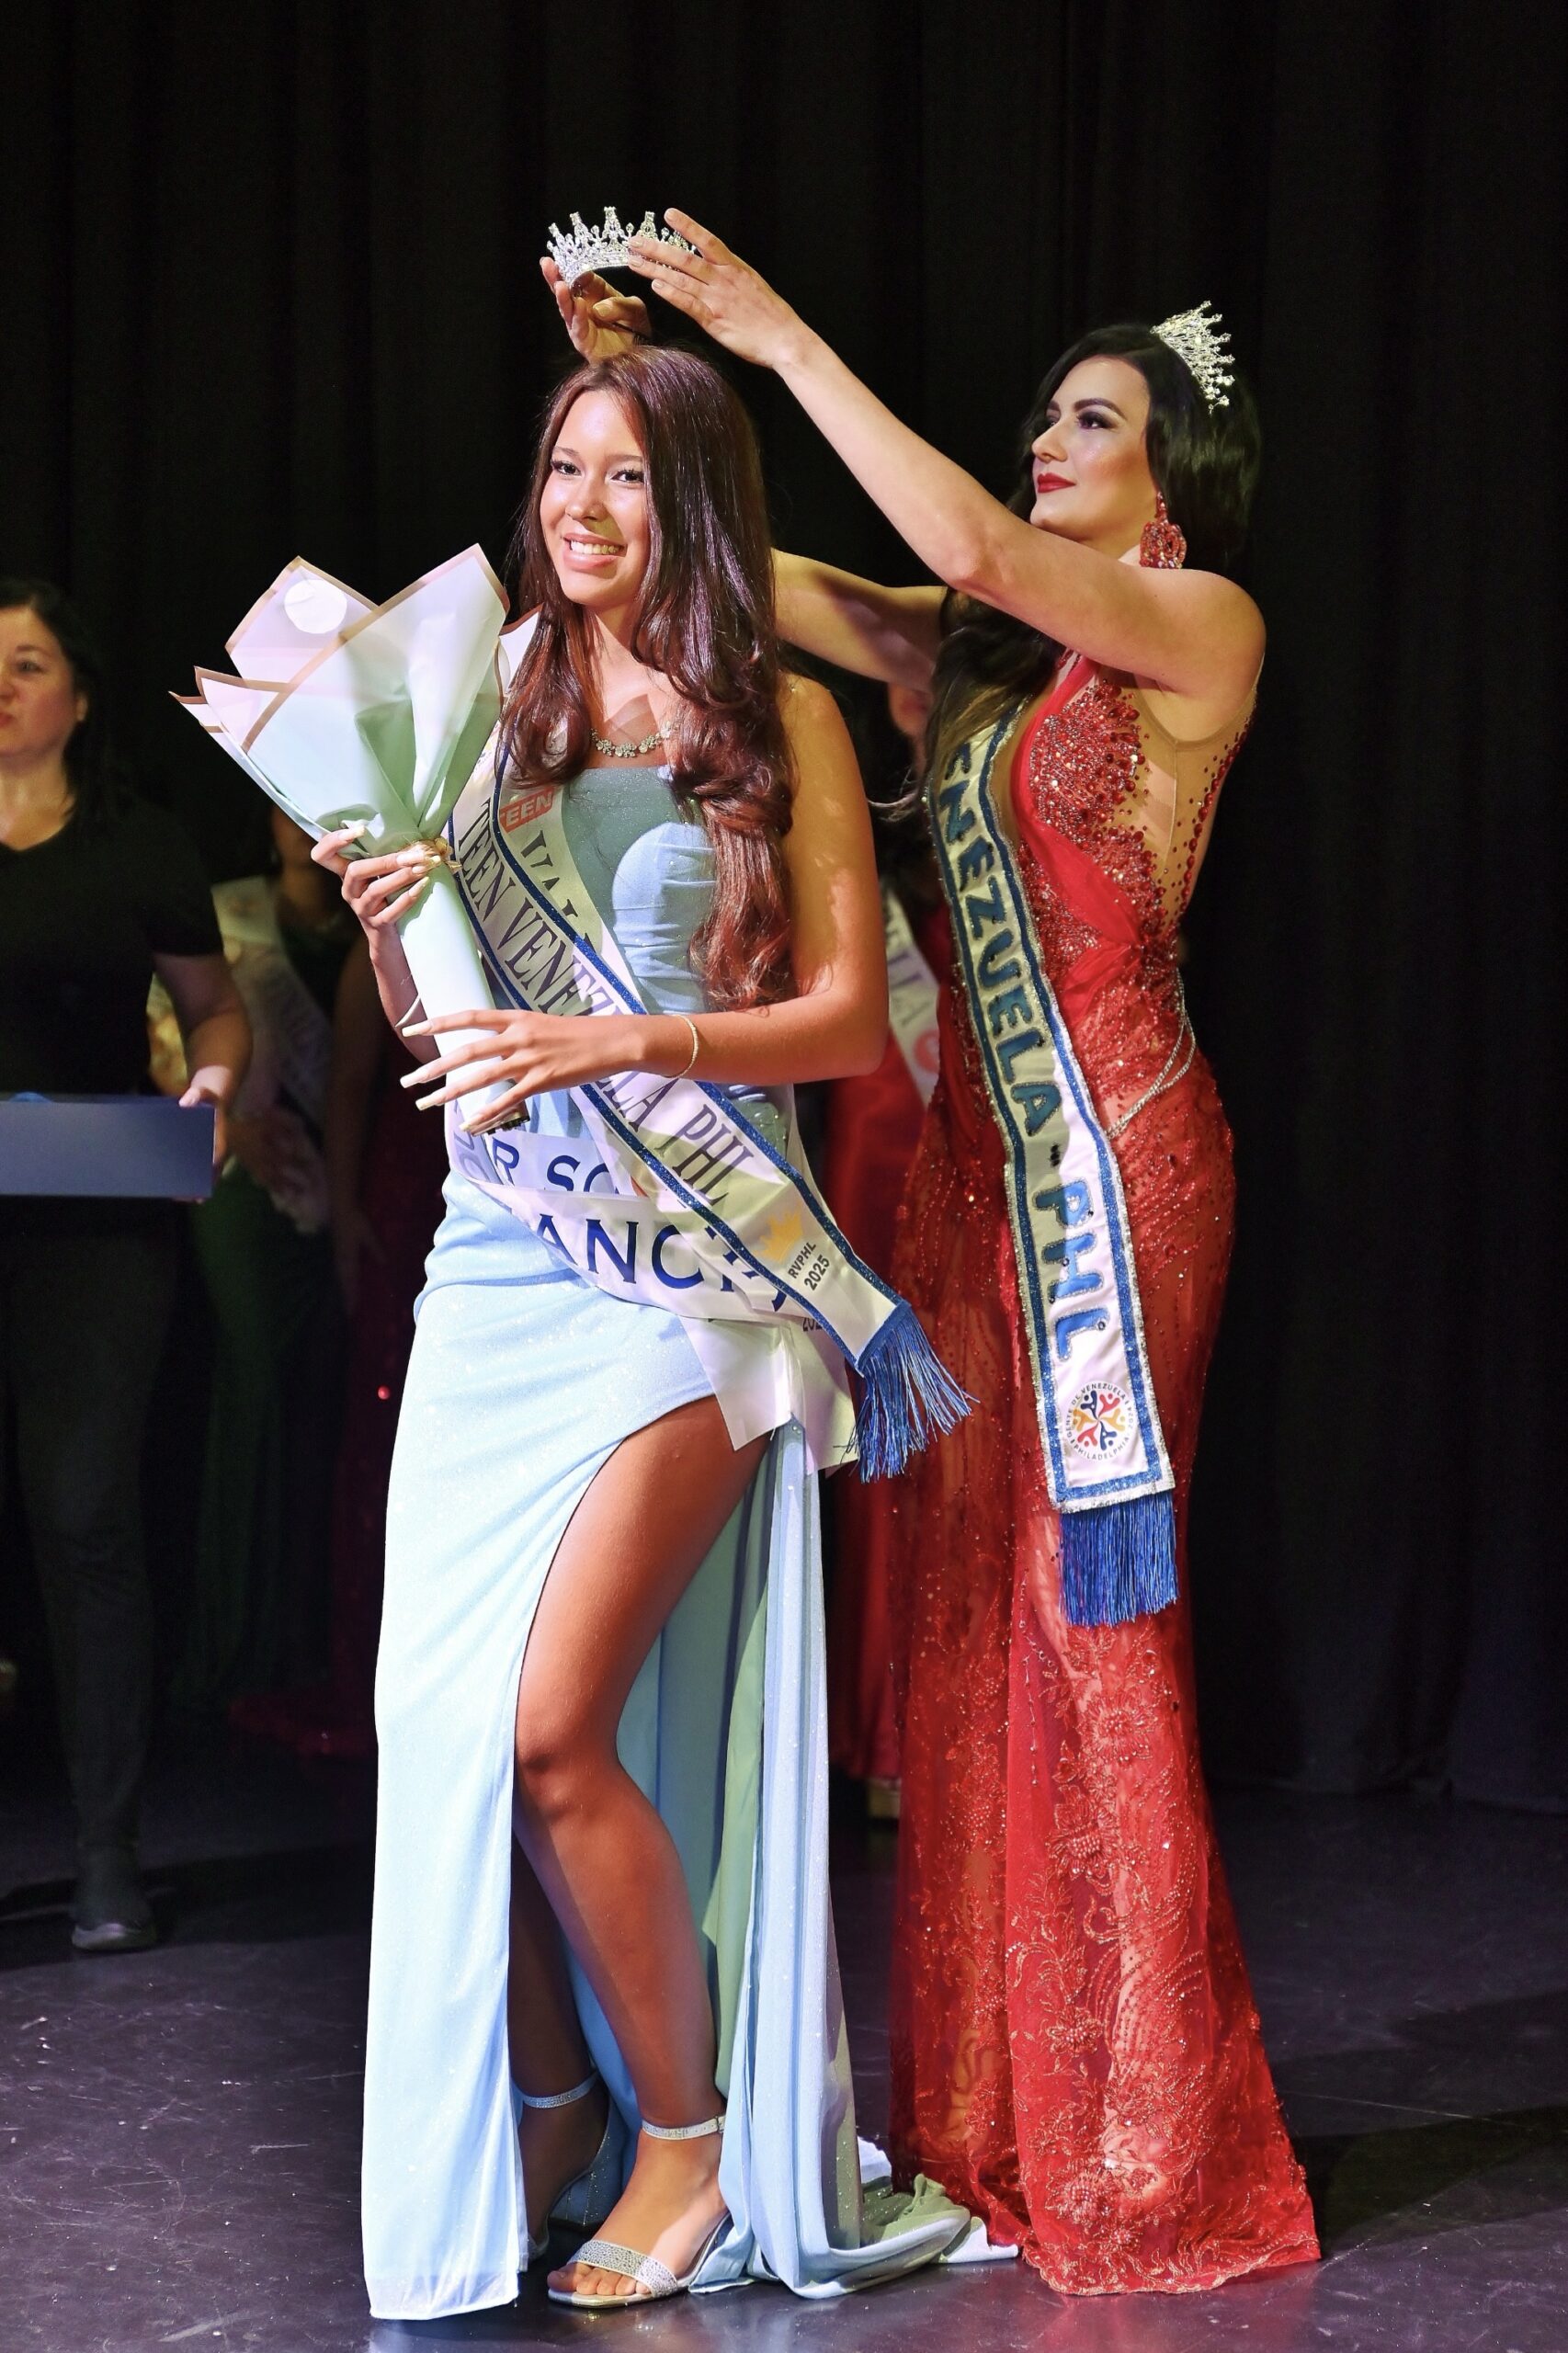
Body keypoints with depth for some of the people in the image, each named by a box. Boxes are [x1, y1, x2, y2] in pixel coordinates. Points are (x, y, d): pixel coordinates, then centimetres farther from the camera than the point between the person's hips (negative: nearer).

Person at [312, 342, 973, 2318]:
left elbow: (849, 1018, -3)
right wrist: (387, 921, -4)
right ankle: (543, 2110, 21)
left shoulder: (782, 721, 2)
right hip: (498, 1260, 5)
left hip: (690, 1265, -5)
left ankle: (690, 2133, 7)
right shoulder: (495, 708, 13)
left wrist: (612, 1042, -15)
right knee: (434, 1711, 0)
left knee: (553, 1725, -13)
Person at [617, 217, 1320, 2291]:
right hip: (978, 1144, 7)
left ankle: (1141, 2138, 5)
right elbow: (760, 580, 13)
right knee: (968, 1597, 7)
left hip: (1110, 1143, -7)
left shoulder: (1205, 624, -2)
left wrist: (784, 338, -11)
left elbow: (973, 548, -15)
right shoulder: (982, 649, 17)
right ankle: (991, 2110, 17)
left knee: (1088, 1601, -6)